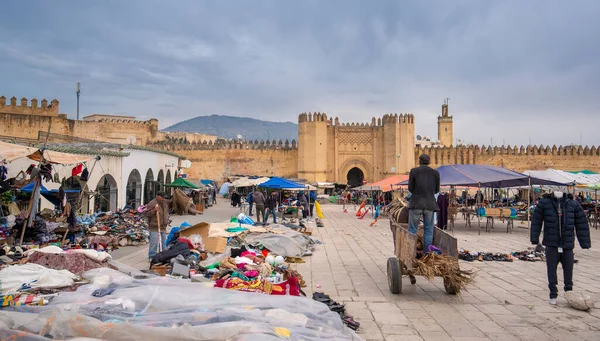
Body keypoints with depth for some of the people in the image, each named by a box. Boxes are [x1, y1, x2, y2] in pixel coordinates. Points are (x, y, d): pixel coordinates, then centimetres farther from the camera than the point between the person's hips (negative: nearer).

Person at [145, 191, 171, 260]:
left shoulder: (165, 202, 10)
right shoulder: (151, 204, -13)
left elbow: (166, 212, 29)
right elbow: (147, 214, -15)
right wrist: (154, 210, -26)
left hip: (163, 227, 8)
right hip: (155, 228, -8)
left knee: (164, 242, 16)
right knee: (154, 243, -5)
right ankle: (152, 257, 6)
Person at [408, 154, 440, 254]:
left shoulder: (414, 171, -2)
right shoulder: (435, 173, 5)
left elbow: (410, 188, -1)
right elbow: (437, 190, 10)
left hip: (416, 203, -2)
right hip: (430, 204, 2)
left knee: (412, 230, 4)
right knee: (428, 231, 9)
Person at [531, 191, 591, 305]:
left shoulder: (573, 204, 3)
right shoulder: (544, 203, -2)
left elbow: (582, 223, 7)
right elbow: (536, 221, 1)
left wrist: (585, 243, 5)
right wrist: (535, 239, -5)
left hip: (567, 245, 1)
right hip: (551, 245, -1)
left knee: (568, 271, 11)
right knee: (552, 272, 5)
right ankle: (553, 296, 18)